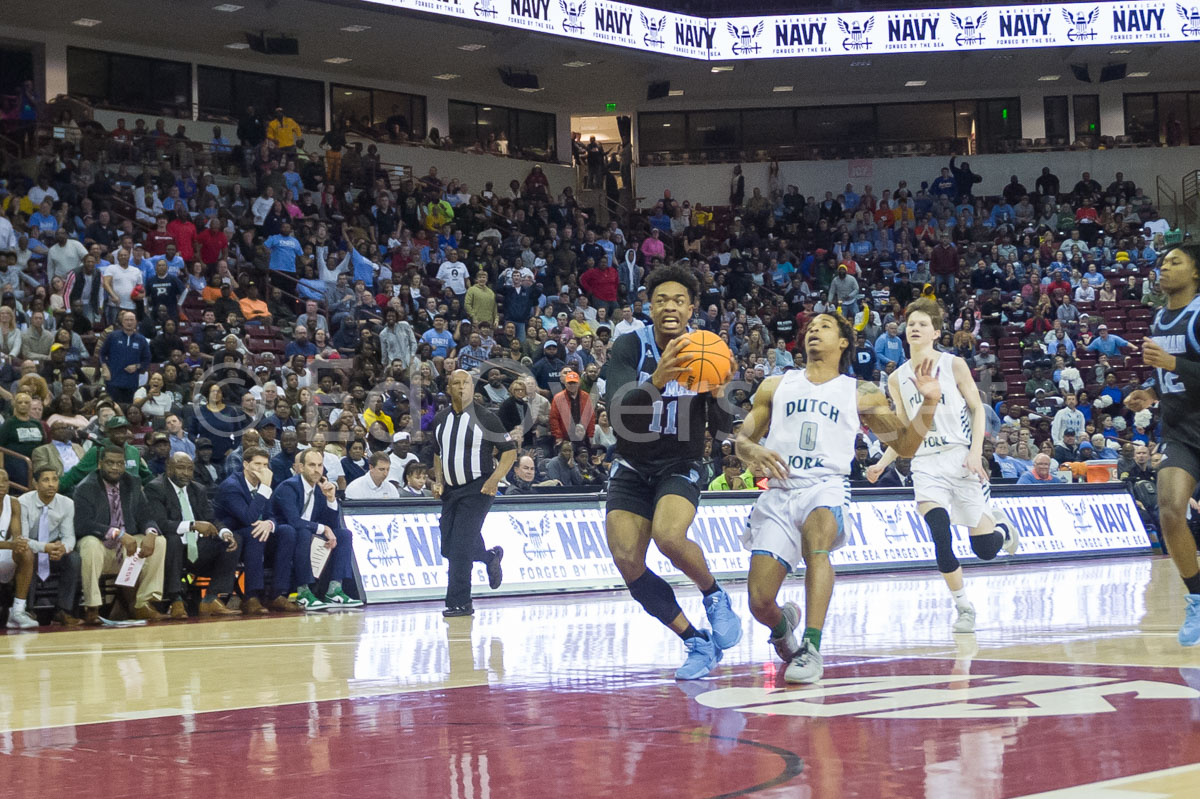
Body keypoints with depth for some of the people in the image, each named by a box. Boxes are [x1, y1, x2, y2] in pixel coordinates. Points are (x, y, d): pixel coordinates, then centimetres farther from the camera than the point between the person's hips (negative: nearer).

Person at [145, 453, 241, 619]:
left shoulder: (198, 491, 17)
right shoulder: (155, 488, -4)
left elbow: (211, 522, 11)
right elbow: (160, 523, -19)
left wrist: (224, 532, -13)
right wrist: (193, 525, -30)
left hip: (197, 549, 6)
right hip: (173, 549, -6)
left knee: (231, 542, -12)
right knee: (172, 538, -38)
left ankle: (211, 600, -14)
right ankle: (175, 601, -30)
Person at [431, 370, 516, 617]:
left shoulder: (485, 418, -8)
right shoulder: (440, 419, 9)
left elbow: (510, 450, -5)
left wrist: (494, 479, -17)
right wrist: (438, 481, 7)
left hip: (477, 488, -6)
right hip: (451, 489, 6)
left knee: (460, 547, -14)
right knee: (448, 548, 6)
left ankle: (459, 603, -6)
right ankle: (491, 557, 34)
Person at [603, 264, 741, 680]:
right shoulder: (630, 346, -11)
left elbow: (724, 429, -7)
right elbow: (617, 408, -27)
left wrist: (717, 392, -27)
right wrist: (655, 382, -45)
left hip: (680, 466, -1)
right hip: (632, 468, 2)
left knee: (669, 536, -31)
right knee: (628, 563, -13)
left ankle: (715, 596, -1)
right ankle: (698, 643, 2)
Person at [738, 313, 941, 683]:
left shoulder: (861, 393, 14)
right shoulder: (776, 386, 18)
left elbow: (905, 444, 13)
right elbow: (742, 439, 18)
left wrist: (928, 402, -3)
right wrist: (754, 452, -6)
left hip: (825, 487, -2)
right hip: (778, 493, 2)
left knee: (816, 536, -40)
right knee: (759, 602, -11)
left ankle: (811, 649, -39)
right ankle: (783, 624, 29)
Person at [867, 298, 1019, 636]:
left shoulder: (954, 365, -1)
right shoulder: (898, 379, 8)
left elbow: (978, 409, 1)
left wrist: (976, 451, -13)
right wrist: (882, 463, 1)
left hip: (961, 458, -2)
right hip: (925, 464, 2)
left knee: (984, 547, -1)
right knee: (940, 535, -20)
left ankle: (1001, 525, 38)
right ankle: (963, 607, -4)